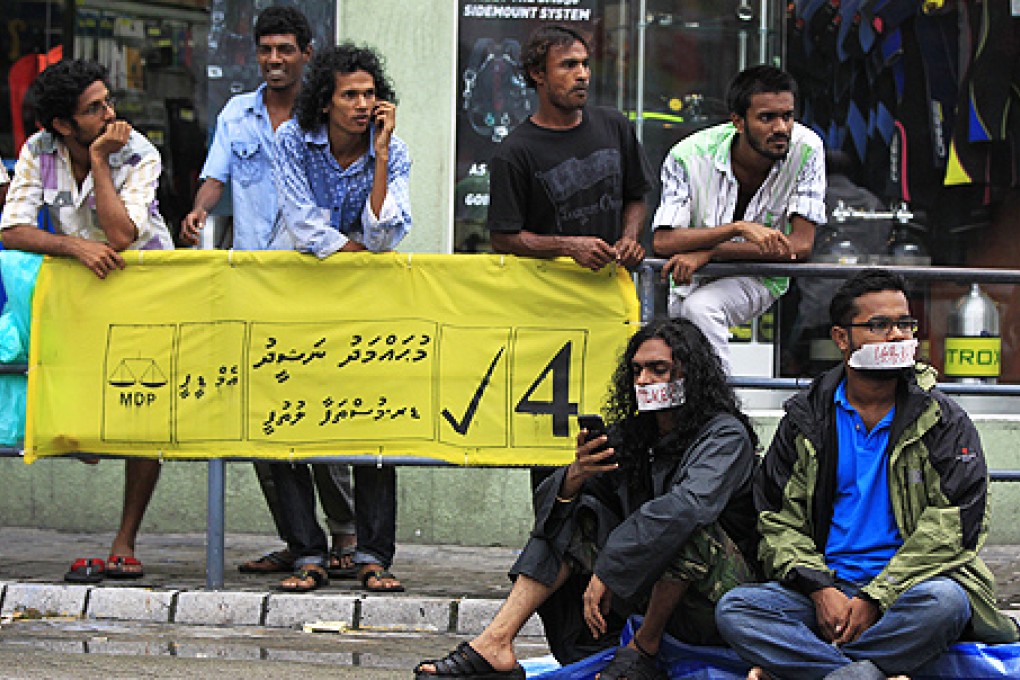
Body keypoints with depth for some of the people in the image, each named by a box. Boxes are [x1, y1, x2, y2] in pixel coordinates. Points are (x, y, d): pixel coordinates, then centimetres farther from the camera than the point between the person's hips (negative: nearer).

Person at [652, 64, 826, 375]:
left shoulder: (805, 149, -21)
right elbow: (663, 242, -23)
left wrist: (707, 253, -28)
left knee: (700, 307, -28)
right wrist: (740, 228, -37)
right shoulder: (690, 156, -21)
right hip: (694, 280, 3)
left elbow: (800, 245, -22)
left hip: (761, 279, -3)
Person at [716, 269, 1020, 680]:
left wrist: (875, 600, -16)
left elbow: (955, 524, -5)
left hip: (908, 588, -2)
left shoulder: (944, 421, 5)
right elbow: (778, 518, 8)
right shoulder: (805, 422, 11)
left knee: (945, 601, -37)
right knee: (734, 608, -23)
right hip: (827, 588, 2)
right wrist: (820, 590, -12)